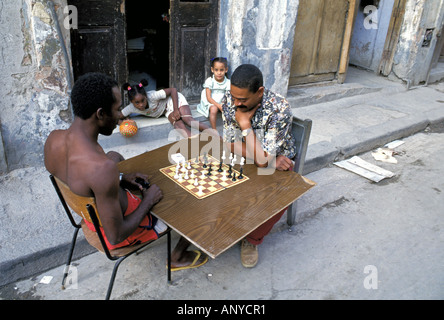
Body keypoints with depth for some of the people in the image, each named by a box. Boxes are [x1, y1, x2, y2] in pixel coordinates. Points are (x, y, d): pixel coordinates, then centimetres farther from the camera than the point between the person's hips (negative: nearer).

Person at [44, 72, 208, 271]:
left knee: (114, 156, 32)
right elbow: (116, 236, -31)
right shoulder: (103, 168, -42)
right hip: (121, 229, -7)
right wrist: (147, 202, -17)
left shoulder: (53, 139, -17)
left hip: (87, 214, 7)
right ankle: (178, 258, 35)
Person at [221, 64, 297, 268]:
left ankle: (252, 238, -4)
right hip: (243, 160, 4)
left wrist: (245, 124, -30)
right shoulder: (230, 101, -14)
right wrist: (266, 157, -22)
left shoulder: (279, 109, -29)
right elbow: (230, 144, -10)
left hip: (278, 163, -4)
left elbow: (262, 160, -32)